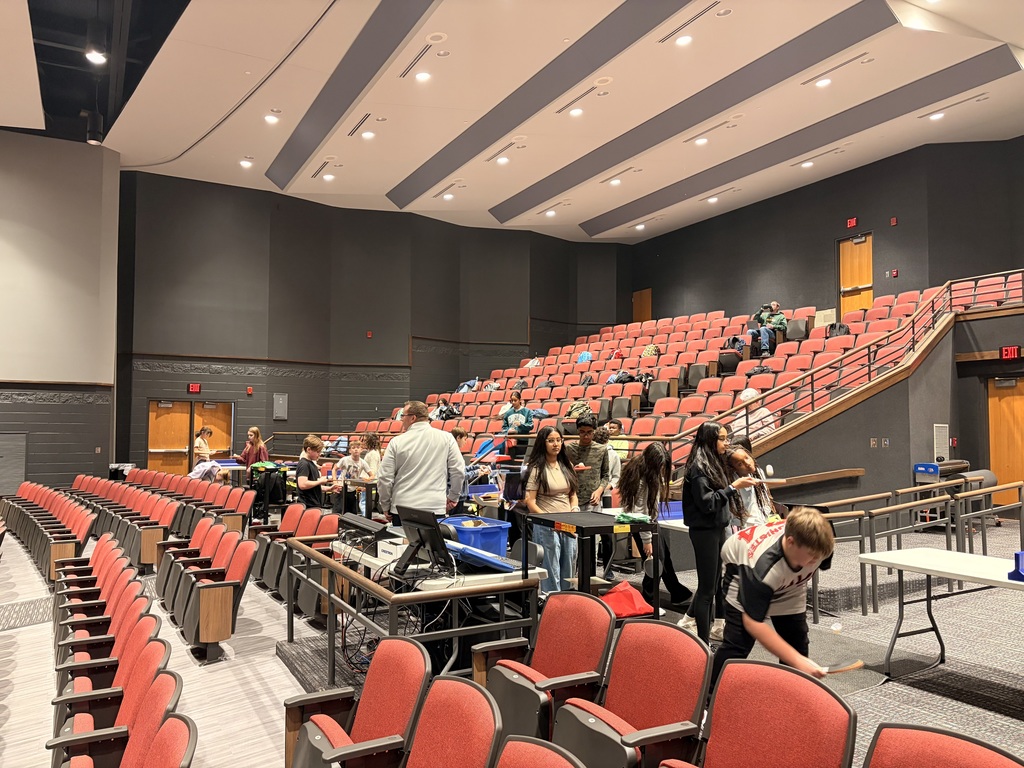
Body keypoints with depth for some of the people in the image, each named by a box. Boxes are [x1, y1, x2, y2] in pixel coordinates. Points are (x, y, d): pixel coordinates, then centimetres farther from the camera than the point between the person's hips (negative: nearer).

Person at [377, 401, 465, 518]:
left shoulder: (396, 442, -1)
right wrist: (453, 498, 15)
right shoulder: (446, 438, 1)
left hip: (402, 509, 0)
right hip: (436, 507, 0)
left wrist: (385, 506, 12)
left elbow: (384, 478, -1)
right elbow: (458, 470, 1)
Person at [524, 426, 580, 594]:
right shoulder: (536, 468, -5)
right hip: (547, 527, -6)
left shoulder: (567, 466, 13)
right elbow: (530, 502, -9)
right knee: (551, 573, -1)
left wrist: (574, 510, 0)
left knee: (569, 571, 11)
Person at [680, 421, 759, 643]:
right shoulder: (698, 467, -17)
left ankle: (690, 621, 24)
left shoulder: (714, 463, 11)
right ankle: (703, 640, 8)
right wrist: (733, 487, -21)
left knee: (716, 583, 13)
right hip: (704, 531, -9)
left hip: (718, 529, 9)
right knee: (708, 587, -2)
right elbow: (706, 503, -21)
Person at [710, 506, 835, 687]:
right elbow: (753, 622, -43)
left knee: (797, 644, -2)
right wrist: (797, 660, -48)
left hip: (789, 583, 5)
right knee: (737, 645, -14)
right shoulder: (764, 566, -47)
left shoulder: (816, 545, -31)